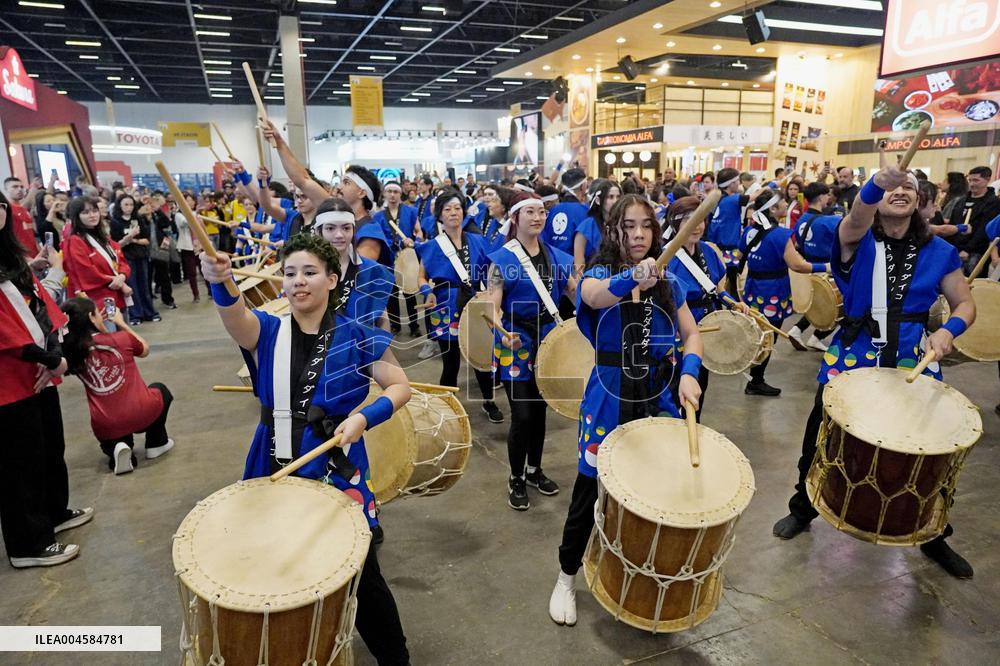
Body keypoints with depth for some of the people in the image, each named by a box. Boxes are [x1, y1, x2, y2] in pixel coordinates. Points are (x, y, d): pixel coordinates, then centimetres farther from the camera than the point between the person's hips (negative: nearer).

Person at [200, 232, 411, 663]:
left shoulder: (355, 338, -6)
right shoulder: (266, 332, -2)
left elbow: (400, 388, -1)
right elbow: (235, 316, -25)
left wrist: (364, 418, -18)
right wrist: (221, 282, -47)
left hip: (336, 470, -2)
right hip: (273, 470, 3)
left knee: (361, 577, 4)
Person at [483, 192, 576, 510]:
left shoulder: (555, 255, 7)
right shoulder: (503, 258, -8)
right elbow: (493, 306, -16)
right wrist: (503, 333, -33)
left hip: (548, 339, 5)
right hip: (517, 341, -5)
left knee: (540, 408, 14)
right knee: (522, 414, -5)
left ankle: (534, 469, 33)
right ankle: (516, 479, 16)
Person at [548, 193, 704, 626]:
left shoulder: (667, 280, 4)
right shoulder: (598, 274, -8)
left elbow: (692, 335, 7)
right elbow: (596, 297, -33)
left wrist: (688, 373, -12)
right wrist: (631, 277, -54)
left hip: (658, 397, 4)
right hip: (609, 400, -3)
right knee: (590, 489, 5)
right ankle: (567, 576, 28)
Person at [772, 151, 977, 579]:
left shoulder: (938, 251, 4)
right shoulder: (857, 238, -5)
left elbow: (965, 305, 9)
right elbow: (858, 215, -30)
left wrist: (948, 330, -14)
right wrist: (878, 181, -52)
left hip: (913, 361, 2)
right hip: (853, 355, -2)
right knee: (822, 437, 5)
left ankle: (934, 538, 34)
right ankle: (803, 510, 31)